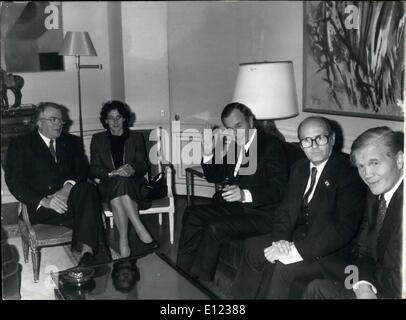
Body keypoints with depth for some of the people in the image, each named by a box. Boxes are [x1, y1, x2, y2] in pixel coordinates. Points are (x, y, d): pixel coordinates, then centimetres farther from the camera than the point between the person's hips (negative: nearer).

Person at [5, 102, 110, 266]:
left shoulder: (71, 141, 22)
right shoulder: (20, 144, 9)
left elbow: (83, 168, 7)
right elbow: (14, 182, -1)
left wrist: (68, 187, -17)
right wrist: (44, 201, -18)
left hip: (69, 196, 3)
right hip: (40, 206, -3)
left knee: (87, 189, -33)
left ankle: (86, 250, -40)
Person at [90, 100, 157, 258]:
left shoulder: (136, 138, 14)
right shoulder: (98, 139, 13)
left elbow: (144, 165, 6)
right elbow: (94, 170, 3)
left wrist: (132, 169, -18)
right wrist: (113, 173, -18)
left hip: (135, 184, 0)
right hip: (108, 185, 0)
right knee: (118, 181, -36)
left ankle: (123, 239, -36)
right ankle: (140, 229, -39)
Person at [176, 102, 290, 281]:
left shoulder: (271, 145, -11)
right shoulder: (235, 146, 12)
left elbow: (278, 189, -20)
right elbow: (214, 177, 20)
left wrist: (245, 194, -35)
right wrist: (209, 153, 0)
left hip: (259, 213, -8)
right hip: (232, 206, 8)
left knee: (215, 228, -26)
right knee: (192, 215, -5)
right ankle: (184, 273, -4)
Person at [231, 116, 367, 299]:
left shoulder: (348, 174, -16)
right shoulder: (299, 168, 8)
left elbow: (343, 229, -23)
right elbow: (287, 209, 8)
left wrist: (296, 249, -28)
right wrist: (281, 239, -15)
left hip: (331, 252, -7)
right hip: (299, 236, 7)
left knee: (282, 267, -29)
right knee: (252, 247, -12)